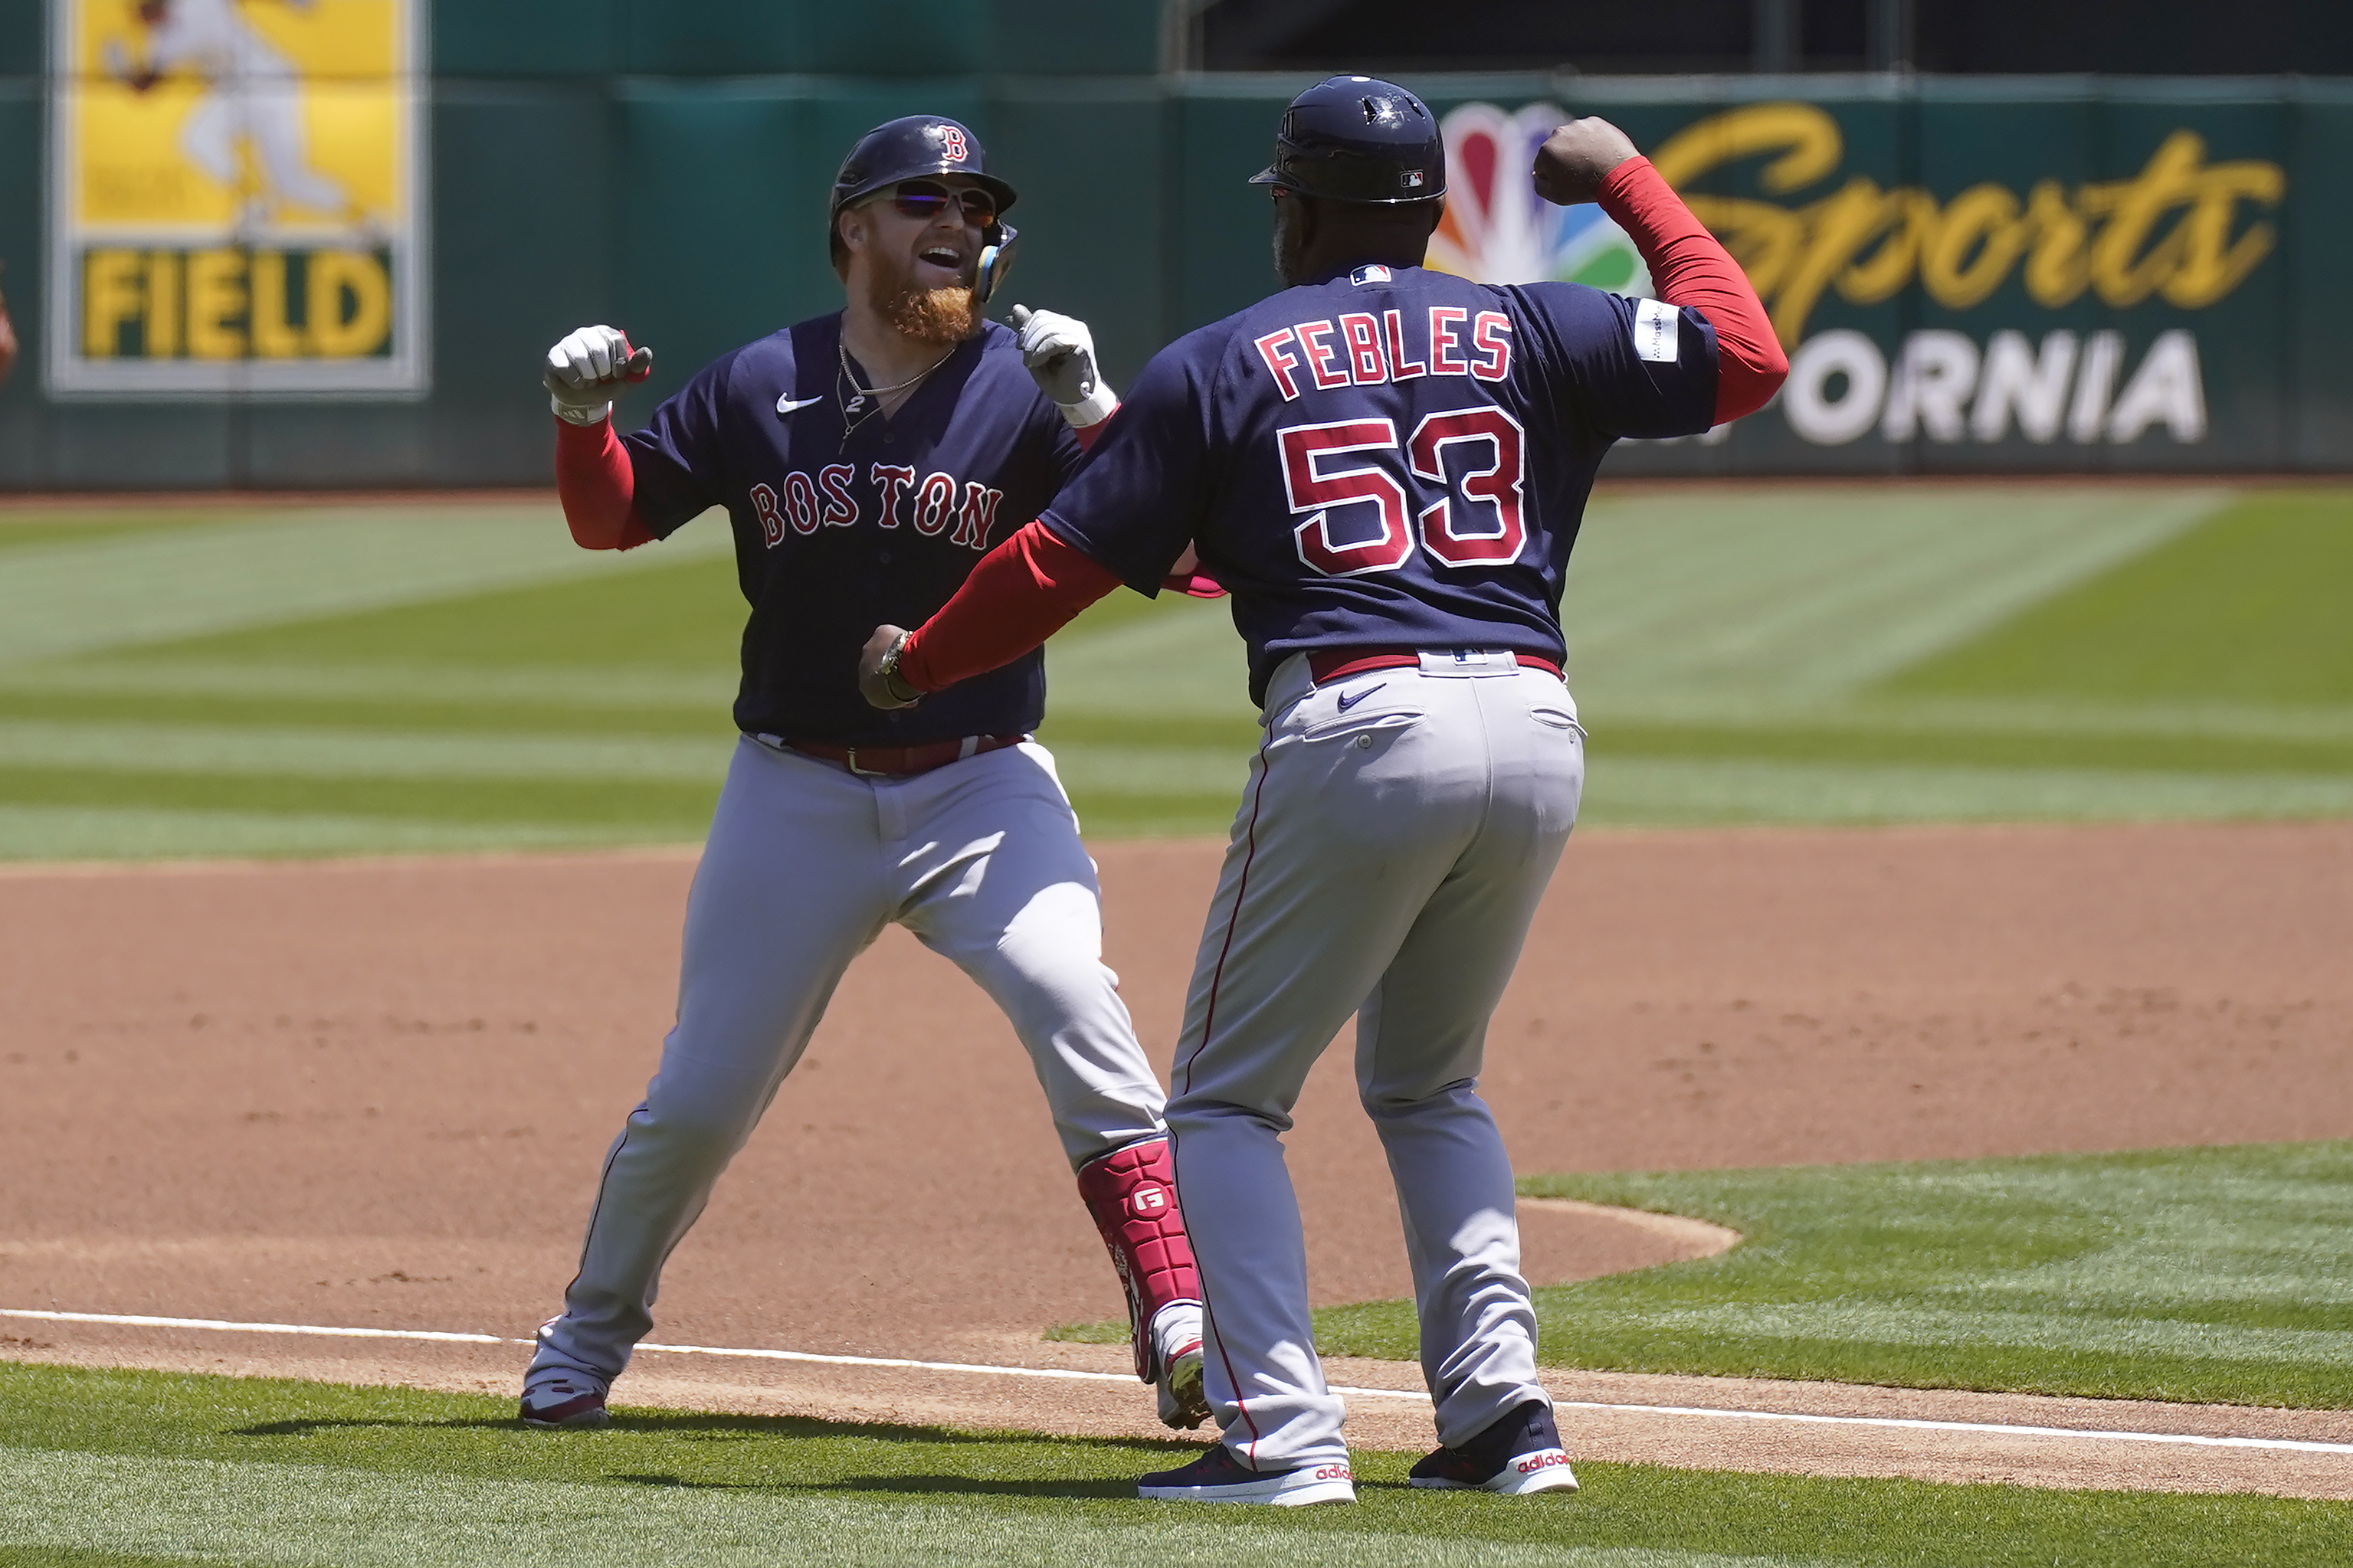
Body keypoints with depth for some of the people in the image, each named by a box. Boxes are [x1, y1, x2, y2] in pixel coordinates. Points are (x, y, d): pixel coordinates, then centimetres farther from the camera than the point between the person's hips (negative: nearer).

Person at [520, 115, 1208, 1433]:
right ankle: (587, 1344, 28)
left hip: (983, 787, -1)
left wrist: (1092, 408, -30)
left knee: (1073, 999, -25)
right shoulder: (759, 389, 0)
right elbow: (613, 517, 9)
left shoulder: (1021, 389, -4)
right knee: (697, 1100, 5)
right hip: (799, 793, 1)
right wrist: (582, 416, -11)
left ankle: (1180, 1322, -21)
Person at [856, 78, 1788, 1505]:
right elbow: (1747, 355, 12)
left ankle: (1283, 1431, -8)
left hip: (1357, 730, -4)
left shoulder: (1223, 366, 8)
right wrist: (1629, 184, 23)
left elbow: (1065, 561, 8)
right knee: (1430, 1084, 24)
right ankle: (1502, 1410, 9)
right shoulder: (1529, 330, 13)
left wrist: (914, 666, 23)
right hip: (1539, 730, 4)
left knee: (1227, 1096, 7)